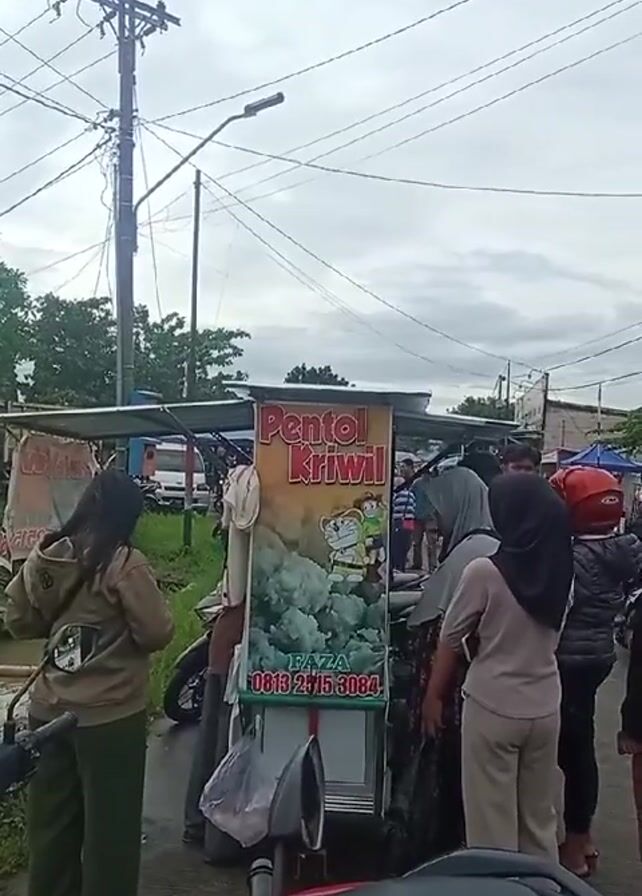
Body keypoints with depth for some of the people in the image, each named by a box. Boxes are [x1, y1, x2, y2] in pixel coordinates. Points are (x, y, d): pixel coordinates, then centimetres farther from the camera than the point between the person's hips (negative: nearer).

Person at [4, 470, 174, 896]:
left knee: (52, 820, 20)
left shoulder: (44, 557, 0)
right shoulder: (125, 564, -19)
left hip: (50, 710, 6)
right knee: (110, 824, 10)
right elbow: (158, 633, -15)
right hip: (111, 714, -6)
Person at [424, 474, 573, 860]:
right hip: (545, 708, 5)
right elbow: (550, 637, 7)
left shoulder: (485, 571, -17)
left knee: (493, 820, 9)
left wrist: (434, 696, 5)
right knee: (540, 818, 19)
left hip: (493, 708, -5)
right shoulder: (562, 572, -2)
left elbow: (452, 640, -7)